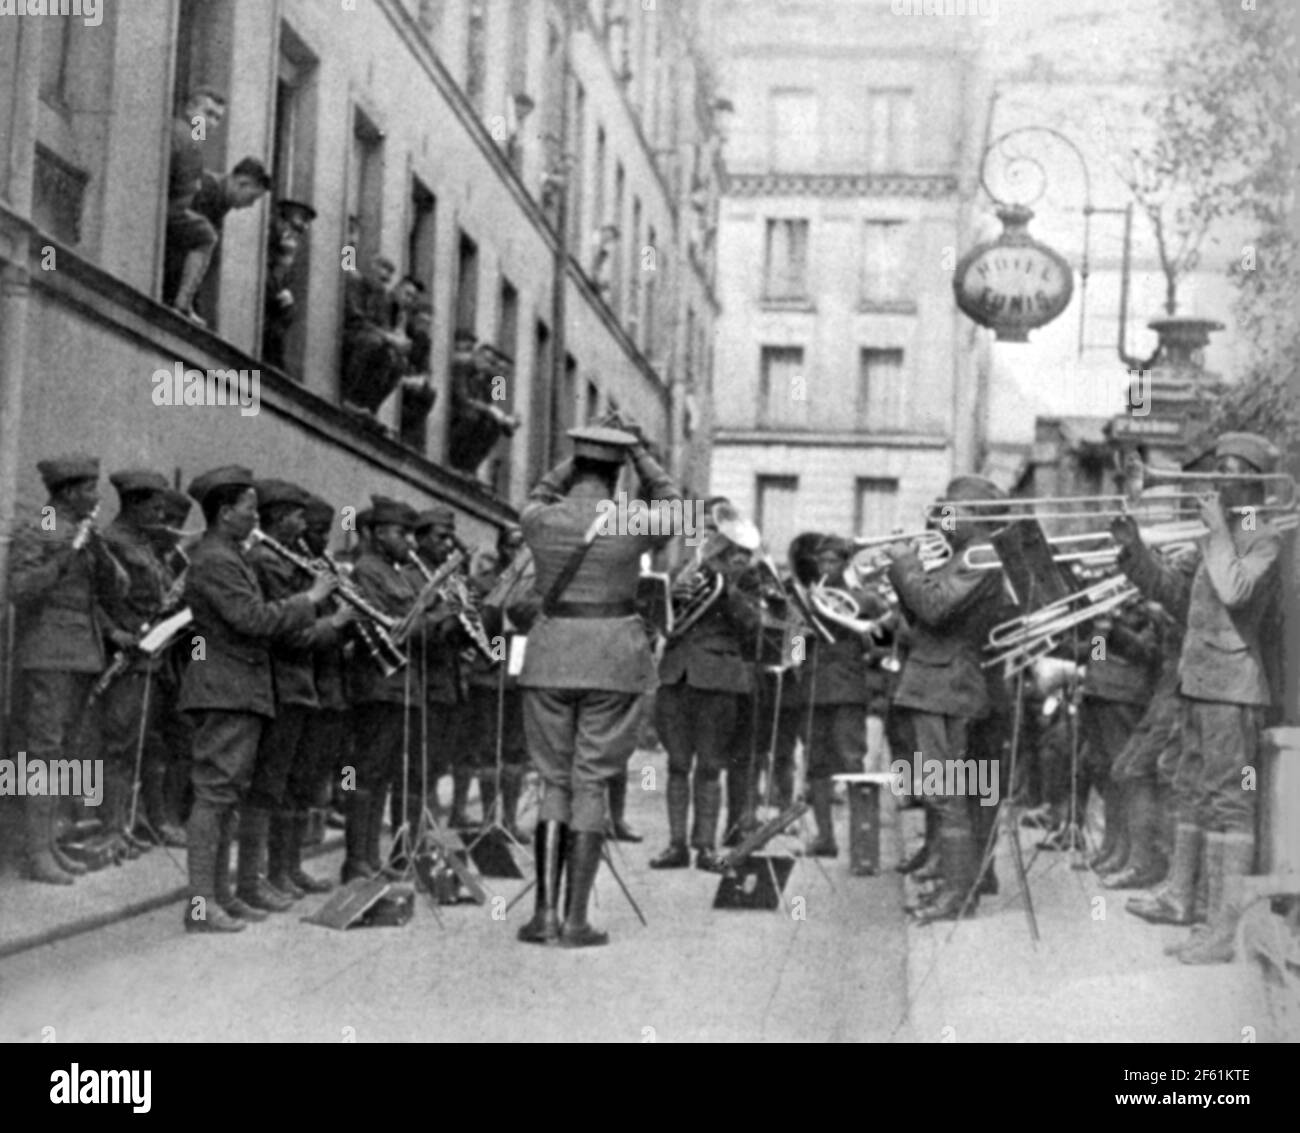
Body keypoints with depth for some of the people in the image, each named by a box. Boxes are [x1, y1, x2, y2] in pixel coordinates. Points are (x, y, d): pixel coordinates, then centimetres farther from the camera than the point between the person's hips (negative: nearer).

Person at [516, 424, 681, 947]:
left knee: (553, 781, 11)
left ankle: (544, 911, 3)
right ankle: (576, 919, 2)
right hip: (612, 655, -2)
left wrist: (576, 459, 23)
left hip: (551, 654, 2)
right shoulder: (634, 521, -7)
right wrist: (643, 457, 19)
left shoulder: (541, 520, -2)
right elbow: (674, 510, 16)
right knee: (592, 784, 3)